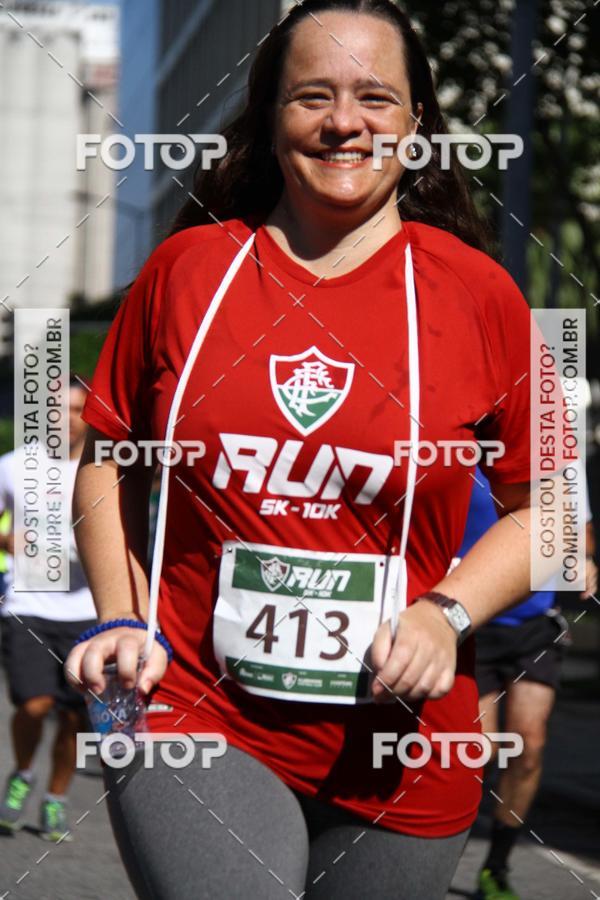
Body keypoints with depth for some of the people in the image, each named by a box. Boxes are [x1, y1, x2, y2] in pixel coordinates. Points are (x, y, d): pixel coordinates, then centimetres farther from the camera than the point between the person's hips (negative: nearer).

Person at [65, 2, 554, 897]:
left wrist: (448, 613, -9)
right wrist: (121, 619, 0)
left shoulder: (476, 291, 0)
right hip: (195, 722, -1)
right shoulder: (188, 266, 3)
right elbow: (107, 462, 13)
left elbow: (546, 506, 6)